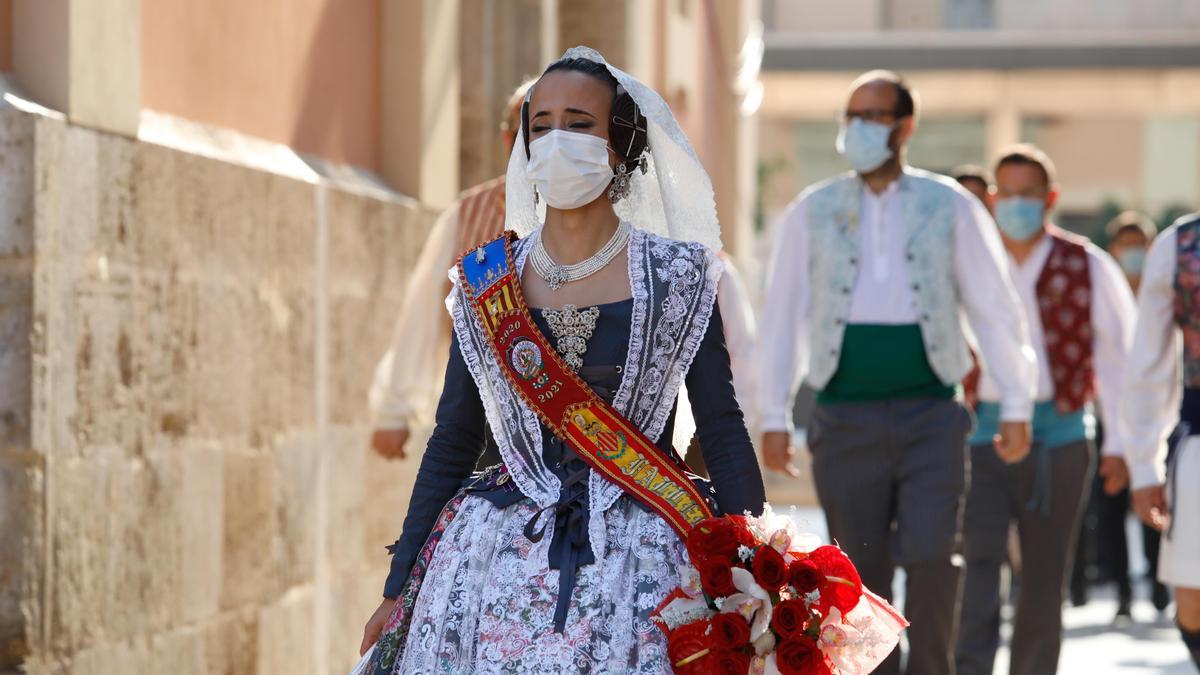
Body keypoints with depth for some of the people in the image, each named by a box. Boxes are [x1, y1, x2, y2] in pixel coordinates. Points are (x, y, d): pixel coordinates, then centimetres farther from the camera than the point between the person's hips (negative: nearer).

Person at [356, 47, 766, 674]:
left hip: (637, 559, -2)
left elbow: (723, 434, -1)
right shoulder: (485, 281, 6)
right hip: (499, 553, 2)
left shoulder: (676, 277, 0)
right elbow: (452, 444, 9)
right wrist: (397, 591, 5)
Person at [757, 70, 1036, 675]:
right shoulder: (813, 213, 8)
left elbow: (996, 309, 8)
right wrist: (774, 417, 4)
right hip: (845, 421, 1)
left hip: (931, 414, -1)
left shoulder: (950, 207, 5)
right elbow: (783, 316, 8)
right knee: (861, 575, 3)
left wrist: (1016, 408, 4)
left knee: (930, 554, -14)